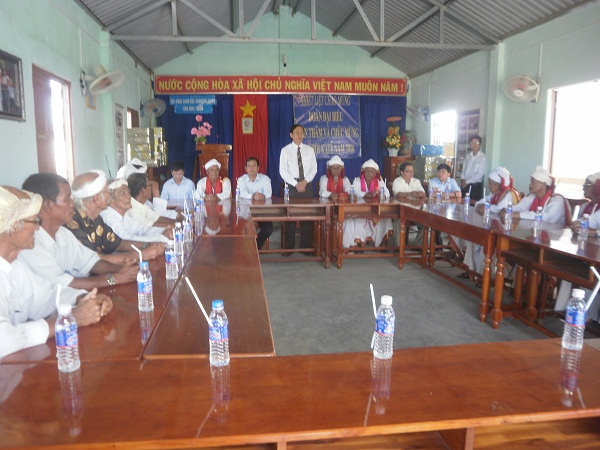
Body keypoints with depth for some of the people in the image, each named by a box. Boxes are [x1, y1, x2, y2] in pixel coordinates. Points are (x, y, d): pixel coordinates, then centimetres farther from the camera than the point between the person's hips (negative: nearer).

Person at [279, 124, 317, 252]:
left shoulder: (309, 150, 8)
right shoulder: (285, 150, 0)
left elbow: (313, 169, 3)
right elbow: (283, 171, -6)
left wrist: (305, 181, -12)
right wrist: (296, 184, -15)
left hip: (307, 185, 2)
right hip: (291, 185, -2)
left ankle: (305, 246, 12)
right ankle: (289, 247, 8)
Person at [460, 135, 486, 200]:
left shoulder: (483, 157, -10)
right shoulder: (468, 155, 8)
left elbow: (479, 174, -13)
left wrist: (467, 181, -9)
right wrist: (463, 179, -3)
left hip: (476, 185, -5)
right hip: (465, 185, 5)